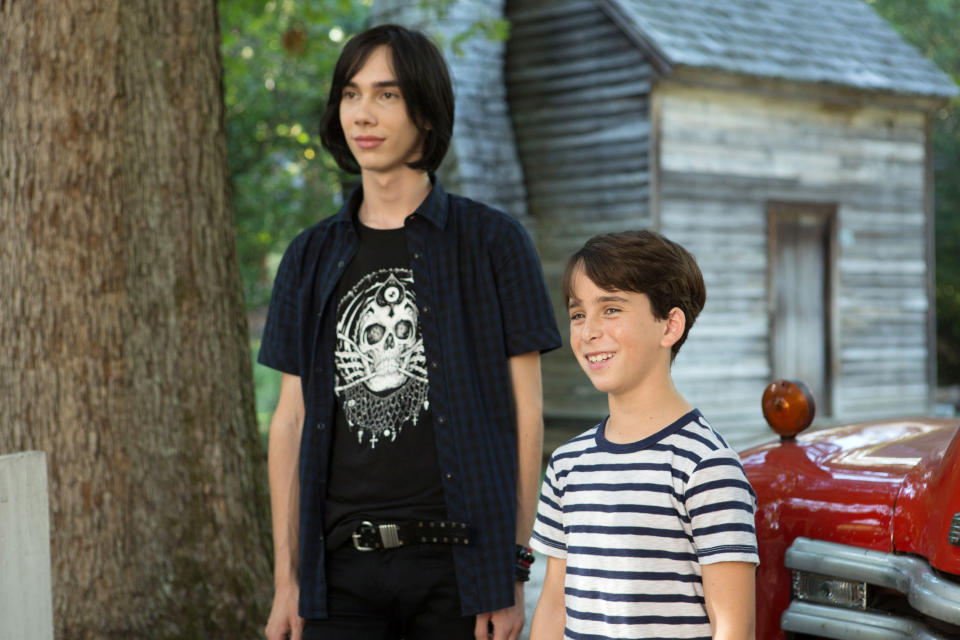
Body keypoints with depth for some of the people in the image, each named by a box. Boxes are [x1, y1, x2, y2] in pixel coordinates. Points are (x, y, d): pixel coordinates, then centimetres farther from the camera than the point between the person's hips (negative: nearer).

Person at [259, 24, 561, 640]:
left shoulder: (493, 242, 1)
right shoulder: (313, 258, 10)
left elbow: (525, 415, -1)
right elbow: (291, 421, 10)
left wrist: (514, 571, -5)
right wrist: (287, 580, 7)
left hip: (457, 559, -2)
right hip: (342, 564, 3)